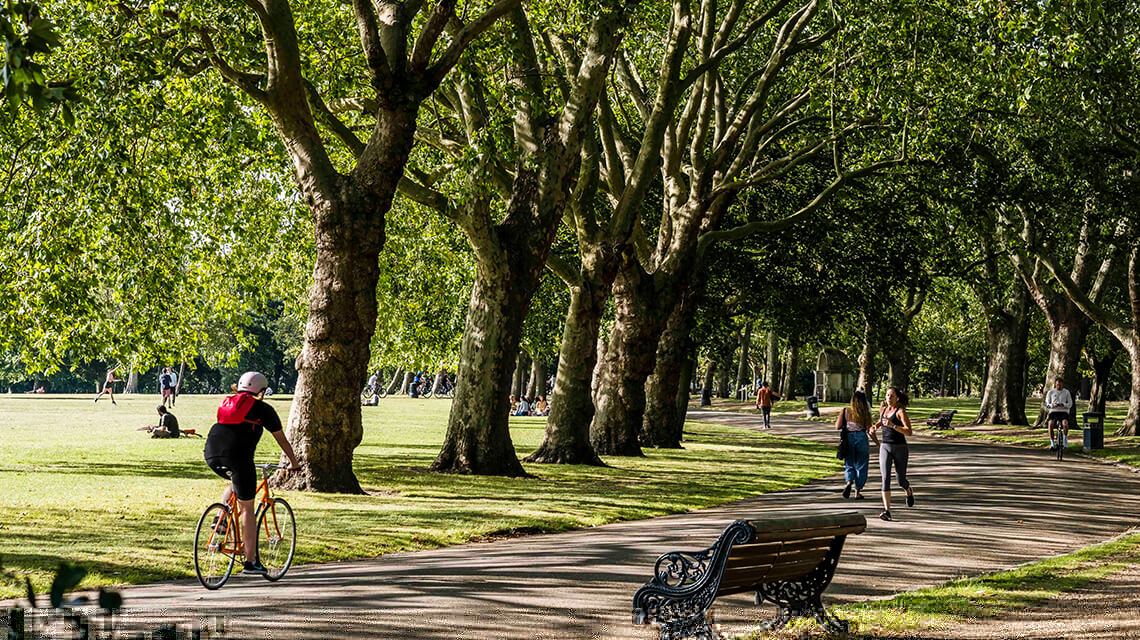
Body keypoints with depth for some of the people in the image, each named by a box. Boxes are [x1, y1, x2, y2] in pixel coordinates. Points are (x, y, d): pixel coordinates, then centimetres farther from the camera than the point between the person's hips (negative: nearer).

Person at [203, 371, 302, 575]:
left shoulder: (227, 403, 27)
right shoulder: (262, 409, 14)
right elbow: (281, 440, 20)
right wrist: (294, 463, 33)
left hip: (211, 454, 5)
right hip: (237, 455, -5)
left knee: (236, 482, 36)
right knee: (247, 508, 5)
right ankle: (250, 561, 7)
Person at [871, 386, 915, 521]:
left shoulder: (901, 411, -11)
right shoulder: (883, 409, 8)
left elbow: (909, 432, -20)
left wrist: (892, 425, -31)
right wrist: (875, 427, 9)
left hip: (900, 448, -4)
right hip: (885, 448, 4)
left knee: (901, 480, 10)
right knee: (885, 478, -13)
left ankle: (908, 492, 48)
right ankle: (886, 511, -19)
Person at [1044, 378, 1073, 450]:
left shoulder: (1066, 392, 9)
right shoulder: (1050, 392, 10)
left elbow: (1070, 404, 5)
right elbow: (1047, 404, 8)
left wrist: (1063, 405, -16)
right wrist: (1052, 405, -15)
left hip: (1063, 411, -1)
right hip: (1053, 411, 1)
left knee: (1065, 423, -32)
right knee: (1050, 424, -28)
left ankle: (1065, 438, -5)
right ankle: (1052, 443, -19)